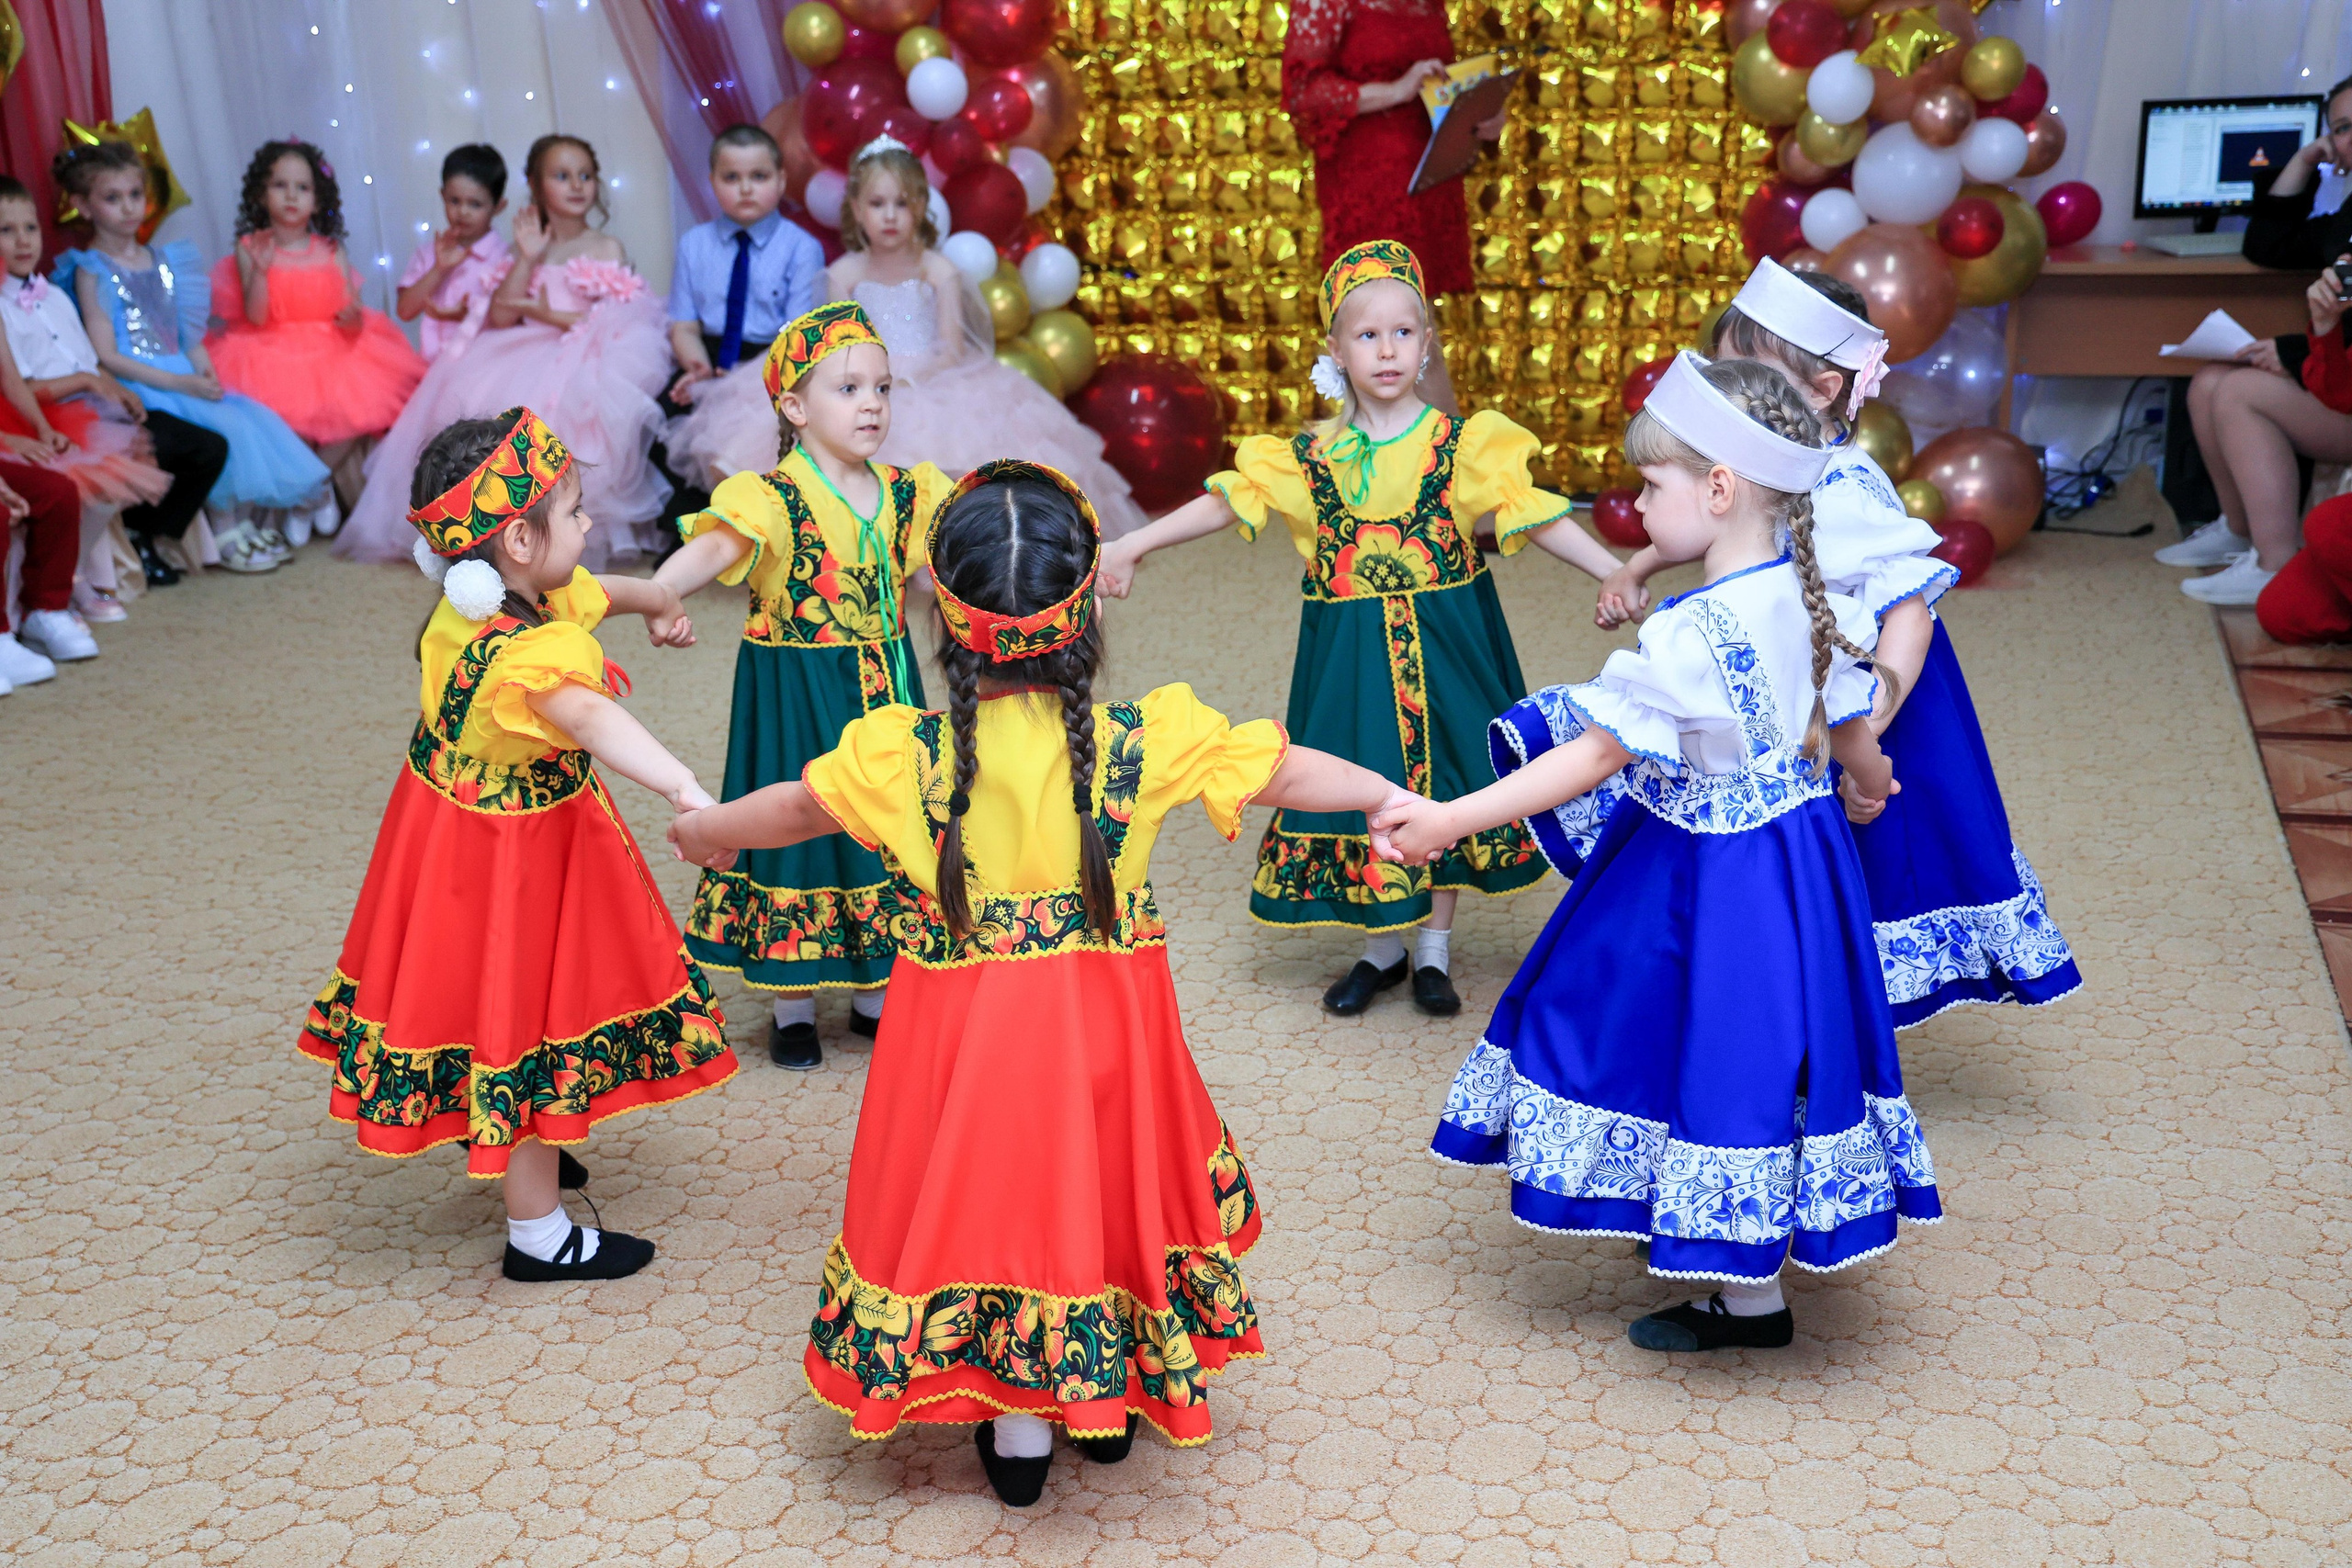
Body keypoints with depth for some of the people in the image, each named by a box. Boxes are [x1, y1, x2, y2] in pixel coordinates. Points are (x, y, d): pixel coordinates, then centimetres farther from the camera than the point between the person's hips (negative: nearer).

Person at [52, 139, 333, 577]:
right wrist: (179, 384, -19)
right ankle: (227, 529, -14)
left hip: (185, 380, 6)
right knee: (226, 428, -25)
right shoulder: (91, 271, -4)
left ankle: (256, 518, -9)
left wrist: (206, 373, -5)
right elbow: (108, 357, -11)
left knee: (258, 418, -14)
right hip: (138, 390, -6)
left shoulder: (163, 260, 15)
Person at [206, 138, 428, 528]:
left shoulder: (332, 252, 8)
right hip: (273, 355, -2)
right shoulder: (250, 249, 1)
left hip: (333, 349, 2)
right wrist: (260, 270, -22)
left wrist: (354, 320, -21)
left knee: (359, 410, -25)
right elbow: (256, 316, -9)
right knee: (290, 417, -29)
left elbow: (350, 309, 3)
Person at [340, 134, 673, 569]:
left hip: (583, 358, -5)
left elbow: (614, 319, -7)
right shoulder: (529, 248, 16)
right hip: (527, 354, 5)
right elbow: (501, 316, 3)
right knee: (474, 393, -20)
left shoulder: (607, 249, 6)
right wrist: (527, 258, -5)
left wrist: (548, 314, -10)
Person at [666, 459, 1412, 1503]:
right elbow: (1286, 771, -1)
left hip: (963, 1029, -1)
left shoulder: (902, 756, -13)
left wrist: (709, 830, 26)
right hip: (1105, 1024, 1)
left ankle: (1018, 1431, 29)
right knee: (1103, 1181, 21)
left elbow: (797, 806, 5)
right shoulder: (1148, 741, -14)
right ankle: (1113, 1403, 39)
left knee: (990, 1189, 17)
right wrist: (1391, 797, 16)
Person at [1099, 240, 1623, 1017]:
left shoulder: (1459, 443, -6)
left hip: (1440, 644, -1)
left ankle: (1434, 948, 24)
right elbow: (1228, 501, 2)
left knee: (1443, 782, 7)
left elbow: (1532, 512, -9)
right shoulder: (1313, 455, -2)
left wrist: (1618, 574, -18)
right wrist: (1126, 548, -1)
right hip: (1350, 649, 1)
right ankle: (1382, 948, 25)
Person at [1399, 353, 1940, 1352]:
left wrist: (1448, 820, -25)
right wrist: (1869, 780, 36)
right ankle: (1746, 1252, 40)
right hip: (1797, 847, 9)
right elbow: (1850, 720, 13)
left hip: (1707, 878, -9)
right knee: (1752, 1049, 23)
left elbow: (1596, 756, -26)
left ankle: (1751, 1300, 21)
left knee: (1721, 1057, 6)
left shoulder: (1690, 635, -27)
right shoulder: (1809, 597, -1)